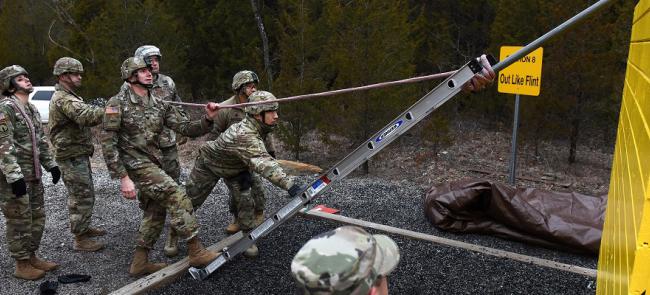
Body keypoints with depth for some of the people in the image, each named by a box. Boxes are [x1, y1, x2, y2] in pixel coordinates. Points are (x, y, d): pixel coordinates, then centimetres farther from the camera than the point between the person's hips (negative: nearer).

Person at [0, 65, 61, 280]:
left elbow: (40, 140, 20)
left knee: (37, 216, 15)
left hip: (33, 174, 9)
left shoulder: (32, 109, 14)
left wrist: (50, 164, 16)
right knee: (19, 221, 0)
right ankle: (22, 265, 12)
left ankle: (31, 256, 28)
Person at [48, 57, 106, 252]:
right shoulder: (63, 99, -20)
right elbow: (86, 116, -37)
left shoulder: (67, 97, 17)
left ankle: (84, 228, 34)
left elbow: (82, 116, 15)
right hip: (72, 157, -10)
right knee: (82, 198, -5)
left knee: (85, 194, 20)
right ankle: (80, 240, 3)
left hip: (78, 155, 10)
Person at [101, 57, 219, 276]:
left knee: (155, 212, 14)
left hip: (151, 165, 8)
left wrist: (207, 119, -19)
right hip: (135, 165, -8)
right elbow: (108, 143, -14)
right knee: (178, 198, -15)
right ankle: (196, 252, -8)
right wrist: (123, 178, -21)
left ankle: (140, 263, 26)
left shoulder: (159, 104, 7)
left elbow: (186, 128, 1)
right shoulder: (118, 103, -11)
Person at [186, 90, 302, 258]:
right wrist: (290, 185, -67)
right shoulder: (245, 135, -46)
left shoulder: (253, 127, -19)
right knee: (190, 200, 11)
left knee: (246, 200, -9)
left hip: (234, 167, 6)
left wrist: (246, 172, -11)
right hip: (209, 165, -6)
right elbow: (263, 164, -58)